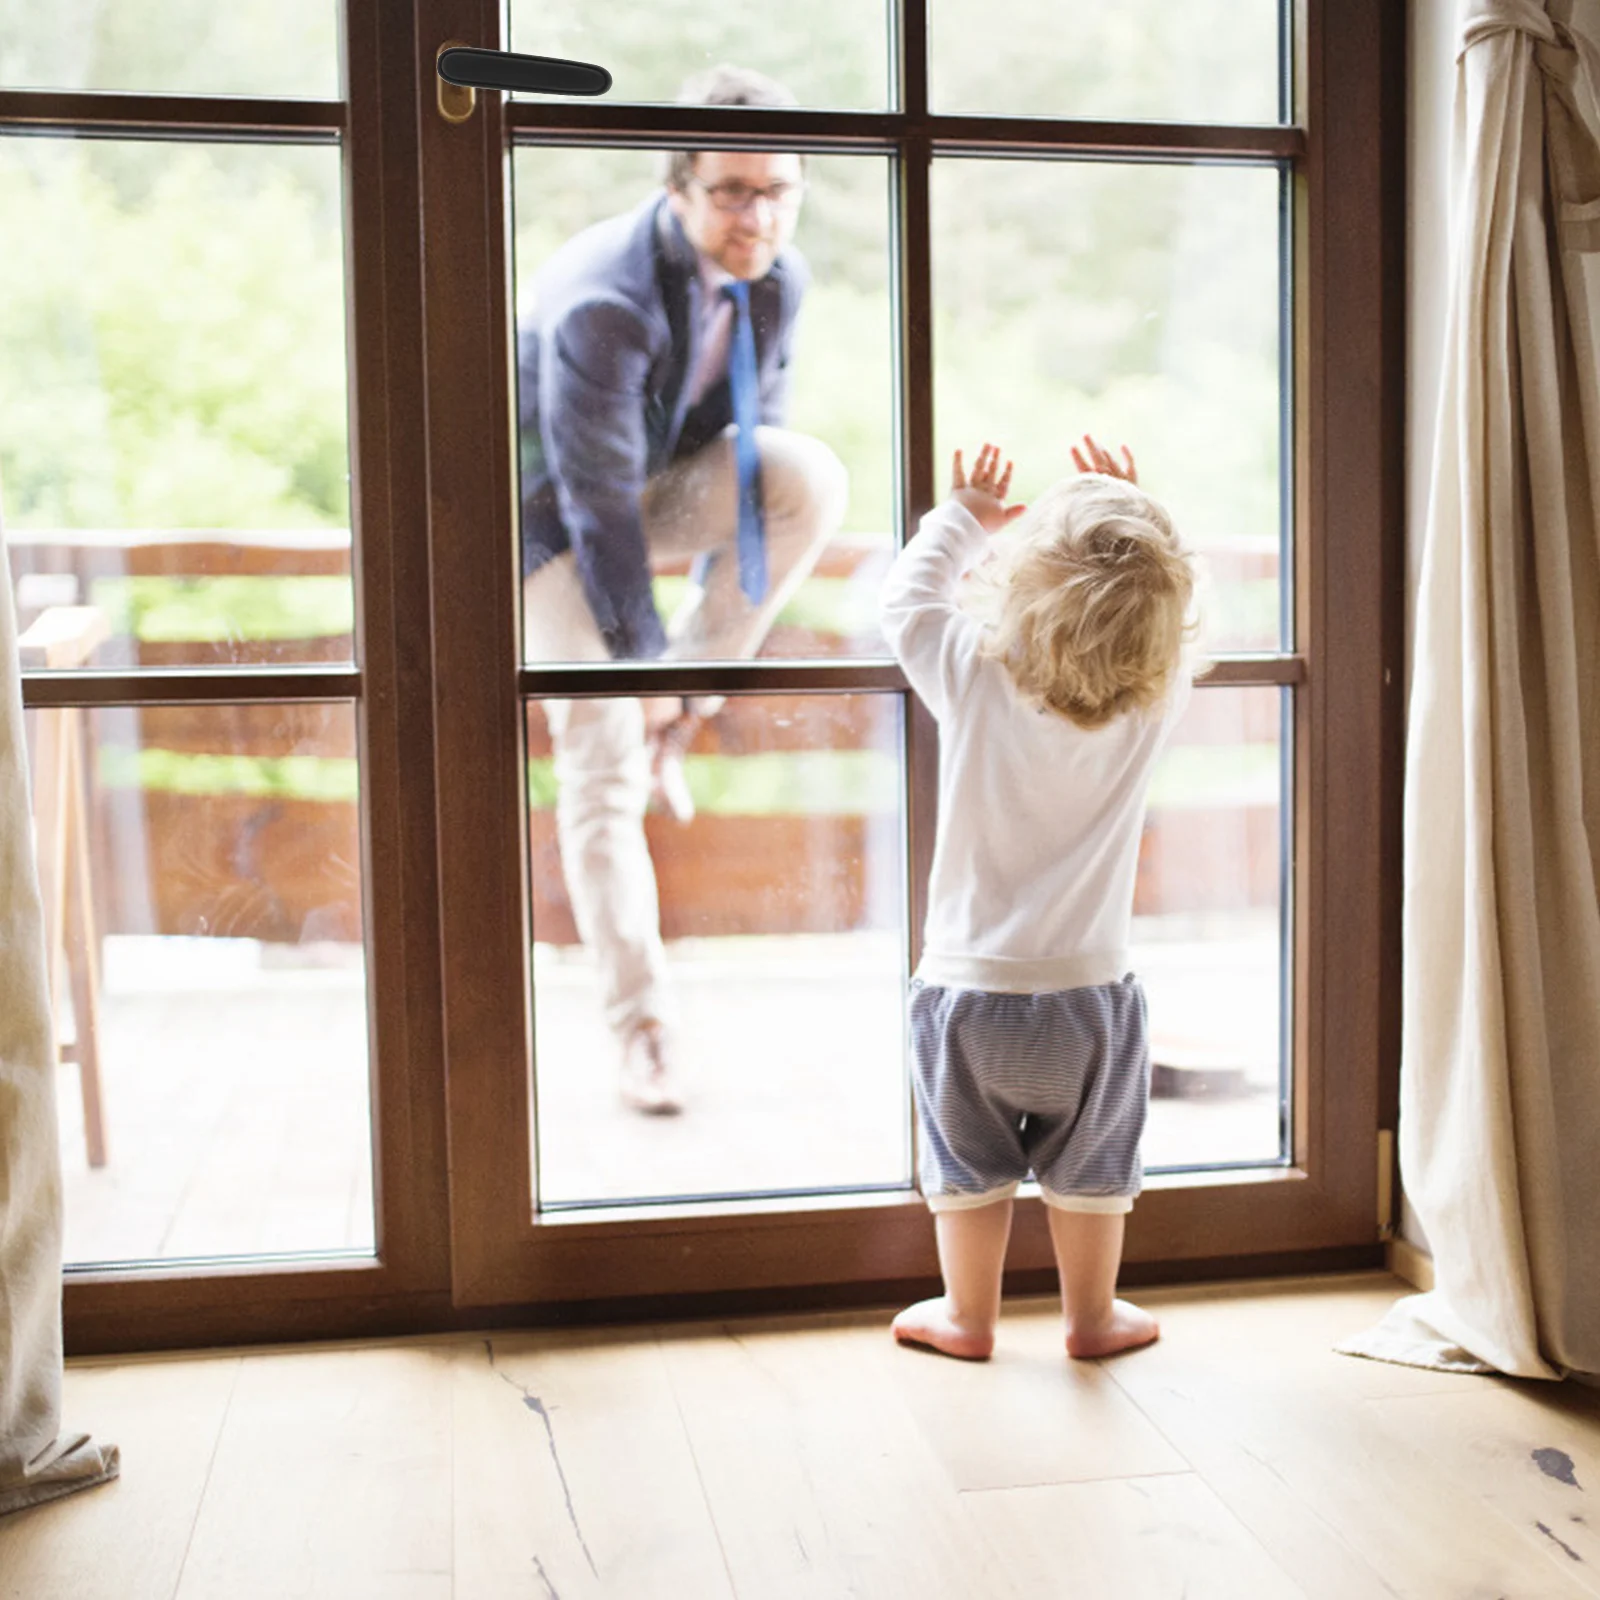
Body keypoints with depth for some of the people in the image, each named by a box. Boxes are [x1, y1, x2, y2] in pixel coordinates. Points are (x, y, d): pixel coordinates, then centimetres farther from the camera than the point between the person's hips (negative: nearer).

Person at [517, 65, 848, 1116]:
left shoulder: (779, 280, -10)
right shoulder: (601, 302, -32)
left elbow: (754, 432, -1)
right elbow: (597, 498, -28)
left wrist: (700, 662, -1)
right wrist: (642, 653, -21)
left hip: (665, 482, 5)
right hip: (558, 507, -5)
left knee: (808, 479, -26)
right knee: (602, 764, -12)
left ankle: (683, 709, -9)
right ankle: (642, 1028, 0)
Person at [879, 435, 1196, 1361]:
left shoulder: (973, 682, -19)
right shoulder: (1156, 702, -16)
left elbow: (906, 597, -1)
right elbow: (1168, 623, 6)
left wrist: (966, 517, 11)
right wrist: (1136, 516, 6)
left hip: (968, 989, -1)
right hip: (1090, 993, 1)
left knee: (971, 1166, 18)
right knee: (1090, 1169, 20)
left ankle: (969, 1316, 34)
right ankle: (1094, 1315, 36)